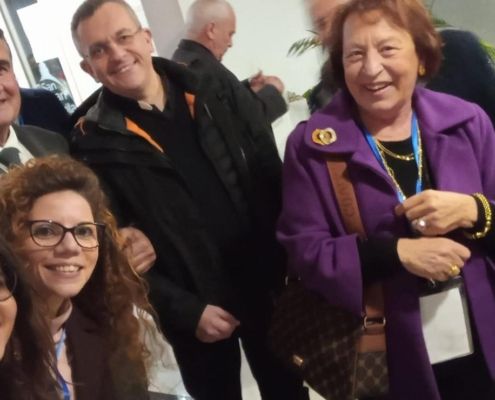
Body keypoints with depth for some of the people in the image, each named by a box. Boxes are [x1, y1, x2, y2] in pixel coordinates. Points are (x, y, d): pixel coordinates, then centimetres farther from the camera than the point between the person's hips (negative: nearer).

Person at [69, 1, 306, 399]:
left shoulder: (213, 92, -1)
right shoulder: (95, 142, -11)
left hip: (266, 283, 3)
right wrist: (185, 311, -14)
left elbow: (269, 173, 3)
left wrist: (288, 255, -5)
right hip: (197, 308, -3)